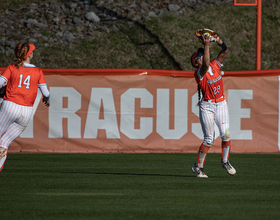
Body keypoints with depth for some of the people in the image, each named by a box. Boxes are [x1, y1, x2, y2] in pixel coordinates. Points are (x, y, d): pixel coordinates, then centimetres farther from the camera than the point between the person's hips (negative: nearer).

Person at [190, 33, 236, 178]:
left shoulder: (215, 65, 6)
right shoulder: (199, 73, -12)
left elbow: (225, 51, -4)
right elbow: (206, 64, -32)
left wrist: (218, 40, -18)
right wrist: (206, 45, -33)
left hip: (221, 104, 5)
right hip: (207, 106, -5)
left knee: (225, 134, -5)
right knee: (209, 139, -6)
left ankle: (225, 162, 13)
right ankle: (198, 167, 6)